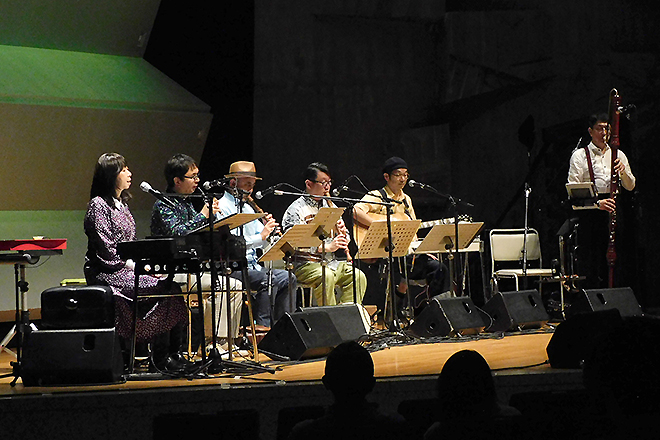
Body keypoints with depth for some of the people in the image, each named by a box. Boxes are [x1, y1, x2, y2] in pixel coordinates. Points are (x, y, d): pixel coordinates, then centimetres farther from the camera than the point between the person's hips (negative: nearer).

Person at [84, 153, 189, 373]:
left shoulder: (121, 204, 19)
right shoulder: (98, 205, -8)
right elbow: (105, 250, -15)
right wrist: (134, 264, -16)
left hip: (126, 267, 9)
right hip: (107, 272, -9)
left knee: (170, 286, -13)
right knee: (161, 289, -25)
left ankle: (173, 352, -15)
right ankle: (160, 357, -18)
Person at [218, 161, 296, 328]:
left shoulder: (248, 208, 20)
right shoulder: (223, 207, -7)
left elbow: (265, 244, 19)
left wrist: (270, 231, -3)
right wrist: (261, 236, -25)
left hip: (252, 266, 9)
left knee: (286, 278, -8)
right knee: (267, 280, -29)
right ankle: (262, 325, -22)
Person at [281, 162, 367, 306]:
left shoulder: (330, 206, 18)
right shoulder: (296, 209, -4)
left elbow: (346, 238, 24)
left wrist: (343, 233, -2)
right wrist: (326, 247, -24)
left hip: (332, 262, 6)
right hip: (305, 264, -6)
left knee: (358, 276, -18)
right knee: (326, 276, -35)